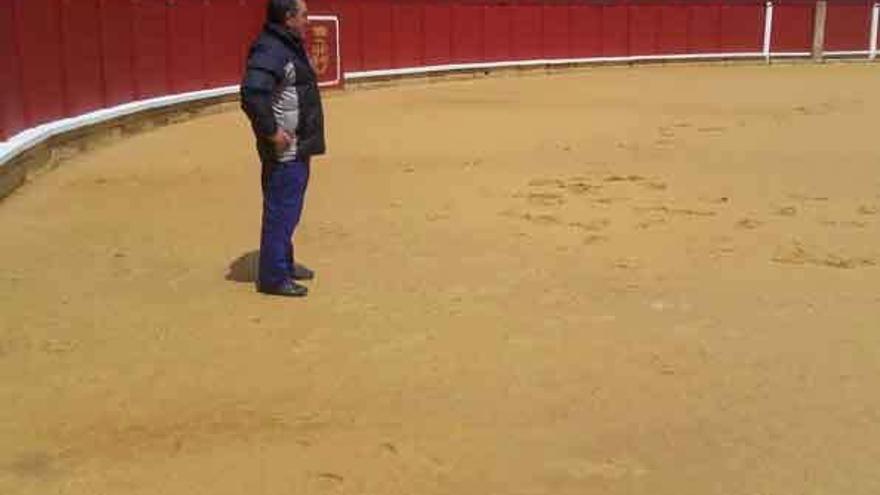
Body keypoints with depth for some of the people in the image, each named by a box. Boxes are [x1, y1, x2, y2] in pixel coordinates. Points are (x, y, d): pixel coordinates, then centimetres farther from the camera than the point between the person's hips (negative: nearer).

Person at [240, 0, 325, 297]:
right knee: (281, 211, -3)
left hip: (299, 148, 10)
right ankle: (273, 277, 6)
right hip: (283, 150, -10)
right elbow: (252, 94, -31)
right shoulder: (270, 51, -19)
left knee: (289, 209, 20)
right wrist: (271, 132, -24)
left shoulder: (290, 47, 14)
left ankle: (284, 264, 34)